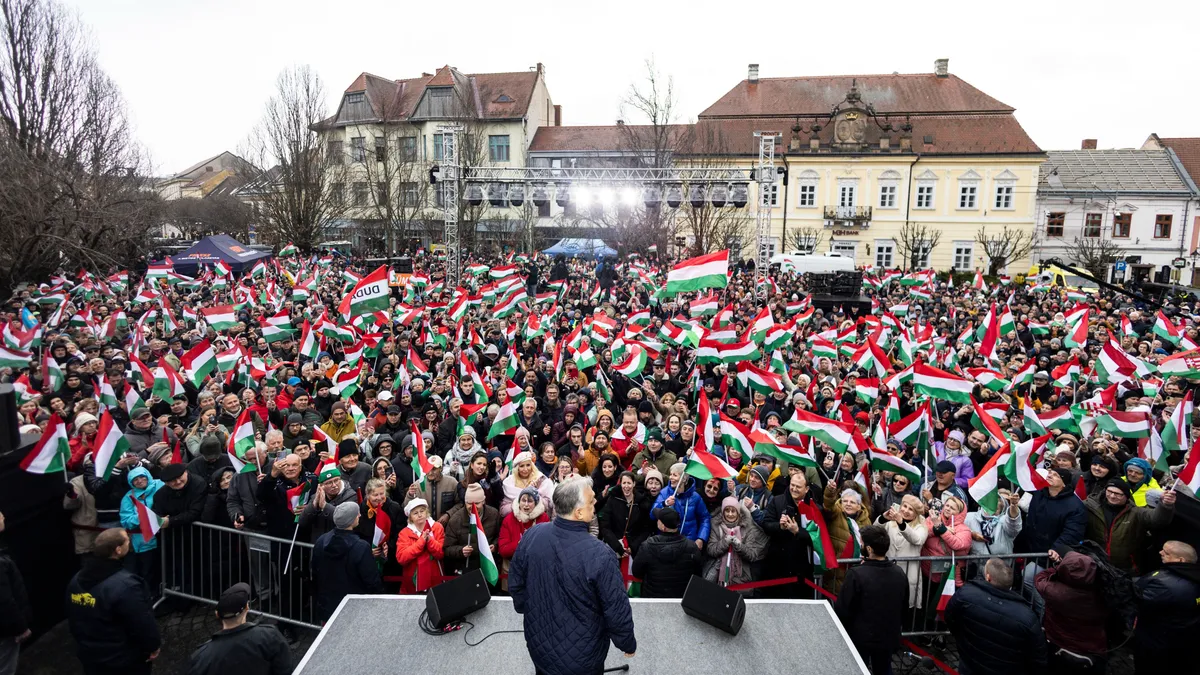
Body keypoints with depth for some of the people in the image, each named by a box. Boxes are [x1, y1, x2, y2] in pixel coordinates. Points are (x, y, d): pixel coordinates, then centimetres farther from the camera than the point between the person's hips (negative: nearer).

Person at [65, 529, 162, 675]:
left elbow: (73, 620, 10)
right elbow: (143, 624, -25)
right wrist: (154, 646, -8)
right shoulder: (125, 585, -31)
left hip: (89, 656, 7)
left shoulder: (76, 579, -4)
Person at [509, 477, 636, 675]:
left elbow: (515, 584, 0)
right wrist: (628, 644, -1)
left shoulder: (531, 536, -16)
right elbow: (617, 610, -20)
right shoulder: (599, 554, -31)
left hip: (539, 646, 4)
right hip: (581, 656, -4)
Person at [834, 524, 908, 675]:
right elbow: (904, 607, 7)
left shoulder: (856, 574, -26)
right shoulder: (899, 573, -8)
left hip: (861, 639, -5)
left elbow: (842, 610, -19)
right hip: (889, 638, 5)